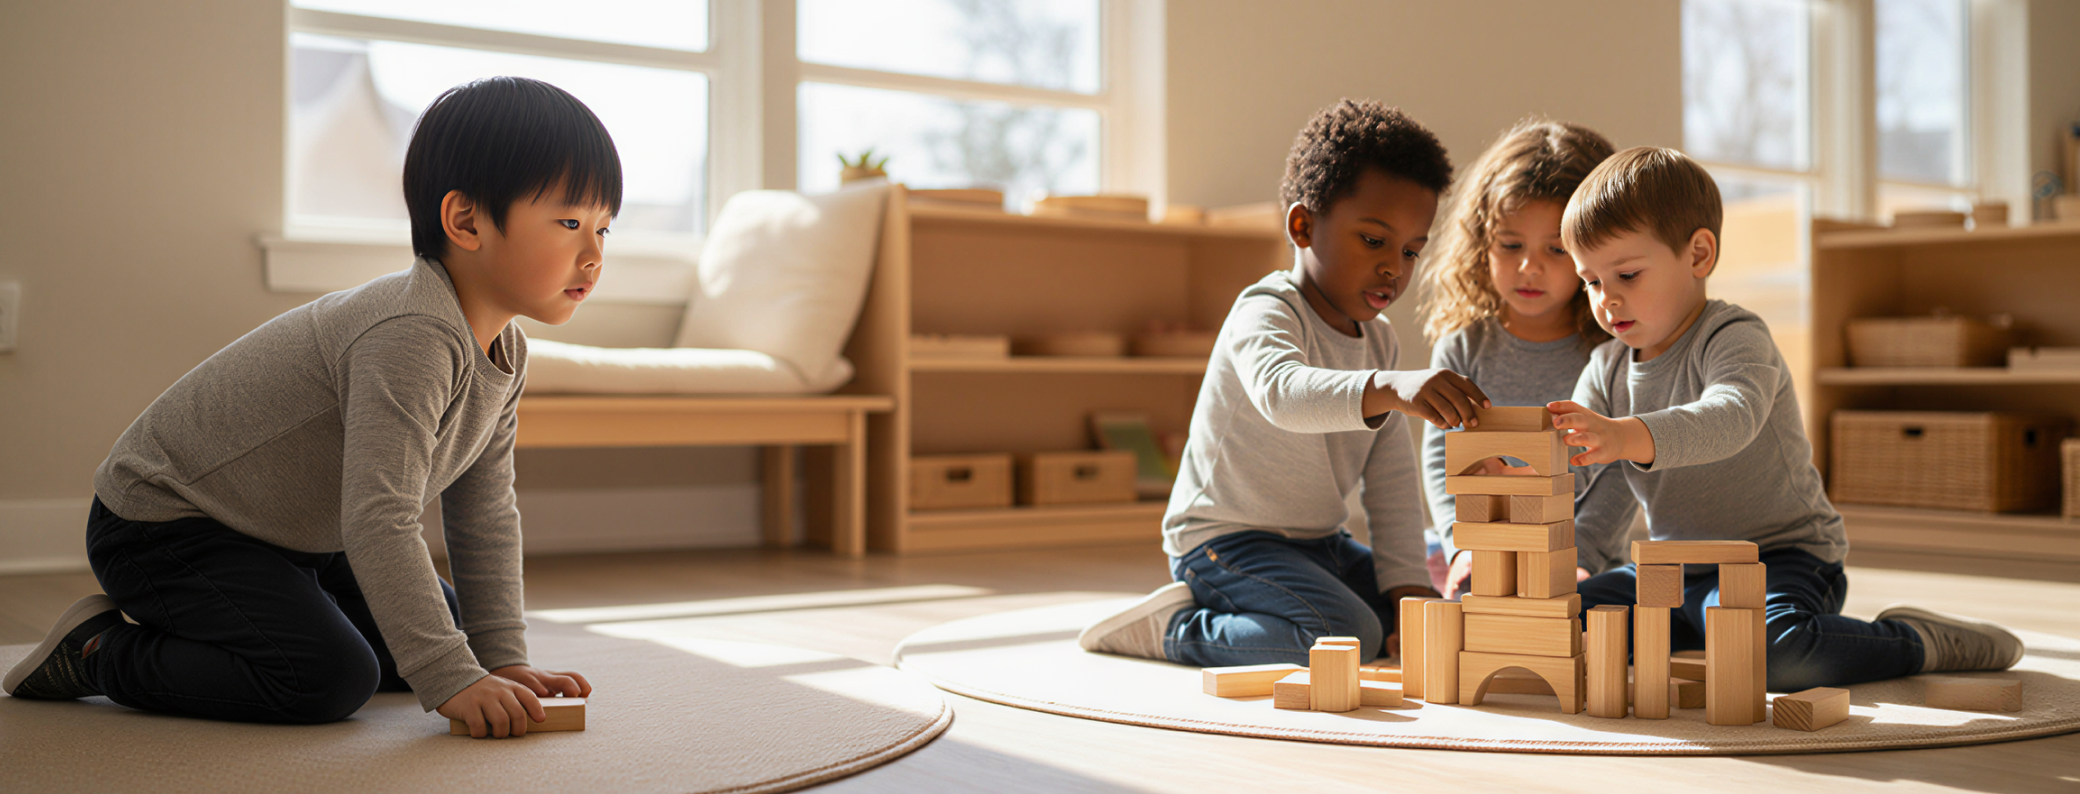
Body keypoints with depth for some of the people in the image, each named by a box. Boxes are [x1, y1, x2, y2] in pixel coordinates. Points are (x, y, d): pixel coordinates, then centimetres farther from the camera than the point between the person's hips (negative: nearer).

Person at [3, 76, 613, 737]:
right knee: (332, 678, -26)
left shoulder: (503, 351, -2)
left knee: (449, 627, 11)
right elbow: (377, 520, -38)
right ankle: (97, 652, -5)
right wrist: (450, 681, -38)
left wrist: (501, 656, -2)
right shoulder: (409, 338, -32)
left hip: (292, 534, 10)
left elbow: (485, 515, 4)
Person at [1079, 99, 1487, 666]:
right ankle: (1177, 630, -8)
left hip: (1319, 544, 9)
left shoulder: (1379, 340, 8)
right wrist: (1389, 390, -59)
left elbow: (1392, 480, 6)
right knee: (1348, 637, -26)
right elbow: (1282, 391, -43)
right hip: (1225, 541, -9)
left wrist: (1405, 582, -3)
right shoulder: (1265, 314, -18)